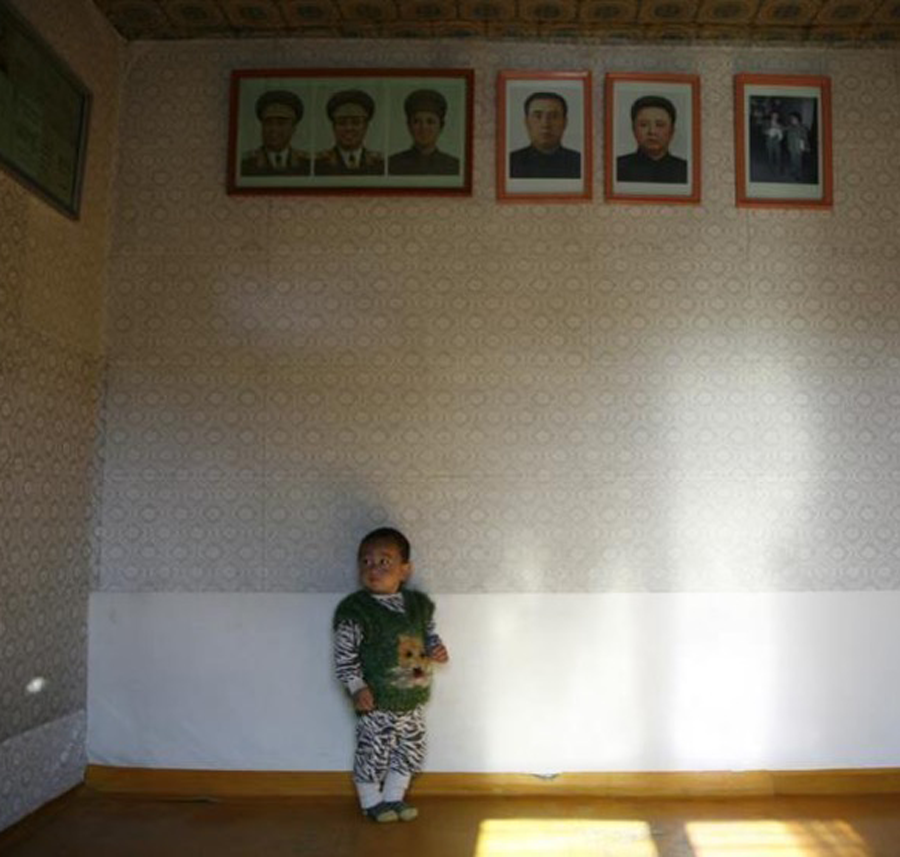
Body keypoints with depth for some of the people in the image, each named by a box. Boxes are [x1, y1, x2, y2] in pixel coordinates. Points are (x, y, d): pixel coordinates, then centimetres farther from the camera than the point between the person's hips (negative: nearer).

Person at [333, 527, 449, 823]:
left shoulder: (419, 604, 0)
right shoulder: (354, 610, -16)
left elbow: (428, 633, 17)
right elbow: (344, 654, -13)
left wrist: (436, 648, -3)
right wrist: (357, 687, -19)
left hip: (413, 699, 6)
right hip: (377, 702, -5)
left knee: (411, 751, 17)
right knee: (373, 752, 6)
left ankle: (394, 797, 37)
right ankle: (371, 802, 30)